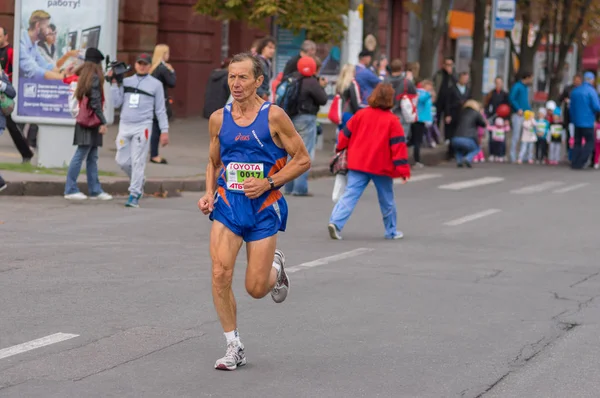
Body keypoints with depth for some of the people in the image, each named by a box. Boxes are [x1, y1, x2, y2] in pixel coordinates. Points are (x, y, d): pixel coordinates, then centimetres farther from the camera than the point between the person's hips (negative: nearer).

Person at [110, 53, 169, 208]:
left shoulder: (155, 84, 6)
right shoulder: (126, 82, 13)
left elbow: (160, 109, 5)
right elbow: (117, 103, 6)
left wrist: (164, 130, -1)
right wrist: (114, 83, 0)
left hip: (142, 127, -4)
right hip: (125, 125, 4)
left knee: (138, 162, -9)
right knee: (122, 160, 3)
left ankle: (134, 195, -6)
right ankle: (138, 182, 28)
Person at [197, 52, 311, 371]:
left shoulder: (273, 116, -8)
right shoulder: (218, 119, 4)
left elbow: (303, 160, -4)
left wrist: (268, 183, -14)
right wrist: (209, 194, 1)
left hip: (264, 207, -3)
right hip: (227, 205, 3)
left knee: (256, 288, -1)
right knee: (220, 275, -14)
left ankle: (276, 267, 36)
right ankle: (234, 347, 0)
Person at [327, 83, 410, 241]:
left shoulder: (361, 114, 3)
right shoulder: (392, 121, -6)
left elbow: (346, 134, 10)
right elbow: (398, 145, -8)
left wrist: (340, 150, 27)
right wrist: (403, 169, -7)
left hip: (357, 163, 2)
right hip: (381, 167, -2)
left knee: (350, 195, -3)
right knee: (387, 200, 13)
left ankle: (336, 222, -23)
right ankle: (391, 232, 24)